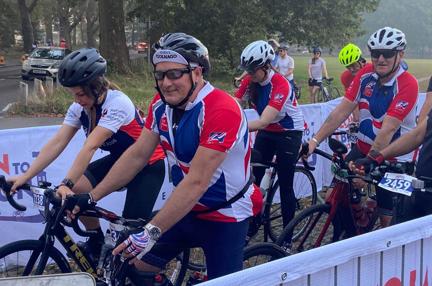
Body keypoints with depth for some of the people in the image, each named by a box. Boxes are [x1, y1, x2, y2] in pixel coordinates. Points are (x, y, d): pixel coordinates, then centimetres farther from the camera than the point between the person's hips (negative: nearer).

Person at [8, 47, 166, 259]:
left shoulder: (116, 104, -30)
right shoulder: (79, 107, -9)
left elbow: (90, 147, -38)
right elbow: (57, 143, -15)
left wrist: (66, 184, -45)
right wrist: (25, 177, -24)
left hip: (148, 164, -7)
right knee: (76, 190, -14)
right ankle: (97, 241, 9)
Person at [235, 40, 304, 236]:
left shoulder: (280, 84, -29)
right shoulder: (249, 81, -10)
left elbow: (263, 121, -37)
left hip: (289, 133, -6)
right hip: (267, 132, 6)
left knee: (285, 186, -2)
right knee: (253, 178, -1)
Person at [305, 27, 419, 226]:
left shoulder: (407, 84, -20)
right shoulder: (365, 75, -5)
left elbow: (388, 129, -28)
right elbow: (342, 110, -8)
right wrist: (315, 140, -17)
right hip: (363, 148, 5)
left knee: (388, 219, -1)